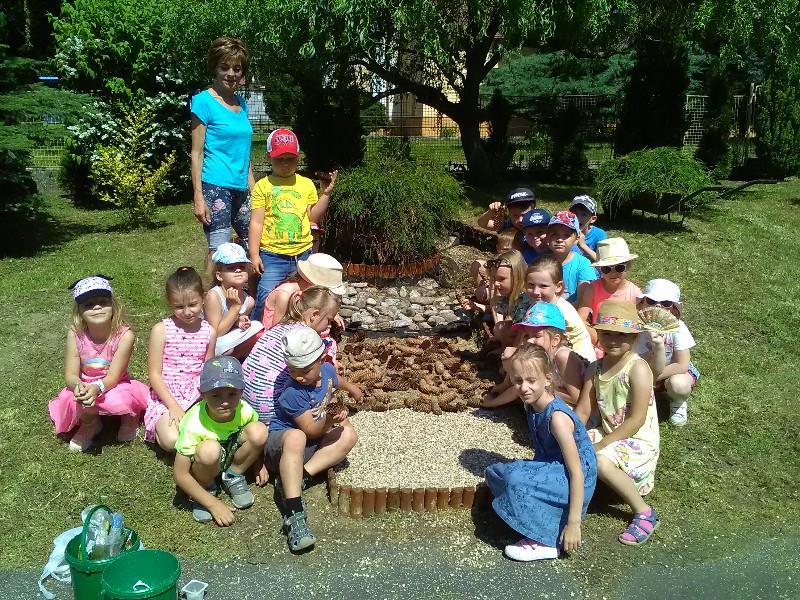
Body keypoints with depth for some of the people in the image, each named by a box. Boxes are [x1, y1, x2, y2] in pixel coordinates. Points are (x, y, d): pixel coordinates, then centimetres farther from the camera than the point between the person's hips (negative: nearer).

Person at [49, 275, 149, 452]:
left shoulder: (124, 335, -23)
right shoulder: (75, 334, -15)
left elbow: (113, 376, -22)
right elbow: (70, 375, -16)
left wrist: (96, 388, -45)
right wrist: (78, 386, -41)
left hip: (114, 387, -1)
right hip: (85, 387, 2)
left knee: (119, 401, -34)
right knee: (71, 399, -31)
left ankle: (129, 416, 8)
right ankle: (90, 424, 7)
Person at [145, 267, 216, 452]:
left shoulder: (209, 331, 3)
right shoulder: (161, 329, -7)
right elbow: (154, 374, -8)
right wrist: (174, 406, -18)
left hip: (197, 396, 3)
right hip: (166, 396, -2)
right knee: (173, 441, -27)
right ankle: (161, 429, 6)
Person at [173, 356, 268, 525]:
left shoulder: (245, 411, -23)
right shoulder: (194, 424, -32)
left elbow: (256, 440, 3)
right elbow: (180, 474, -26)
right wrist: (214, 504, -26)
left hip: (231, 453, 4)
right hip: (204, 466, -4)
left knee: (259, 430, -24)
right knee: (210, 449, -38)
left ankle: (233, 476, 2)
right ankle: (207, 489, -5)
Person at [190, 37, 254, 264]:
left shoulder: (241, 103, 15)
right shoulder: (204, 101, -4)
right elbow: (197, 153, -7)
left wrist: (253, 189, 18)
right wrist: (198, 197, -13)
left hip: (240, 189, 7)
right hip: (215, 186, -7)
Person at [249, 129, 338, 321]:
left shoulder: (306, 184, 10)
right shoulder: (263, 186, 1)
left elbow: (313, 217, 7)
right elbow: (256, 222, -2)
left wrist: (326, 193, -3)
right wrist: (254, 255, -8)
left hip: (303, 254, 3)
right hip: (272, 256, -3)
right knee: (266, 300, -10)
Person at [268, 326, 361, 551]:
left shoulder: (327, 369, -7)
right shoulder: (292, 395, -26)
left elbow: (337, 380, 19)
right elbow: (309, 430, -24)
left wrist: (351, 388, 38)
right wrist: (328, 421, -43)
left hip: (311, 445, 8)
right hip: (280, 442, -7)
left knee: (348, 434, -15)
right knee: (296, 437, -42)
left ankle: (295, 479, -25)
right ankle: (294, 515, -50)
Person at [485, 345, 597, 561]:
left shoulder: (557, 418, -27)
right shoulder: (531, 405, -2)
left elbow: (577, 473, -25)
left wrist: (573, 523, -24)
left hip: (574, 482, -9)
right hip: (552, 471, 9)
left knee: (516, 480, -29)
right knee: (494, 472, 5)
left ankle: (544, 542, -10)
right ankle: (546, 522, 4)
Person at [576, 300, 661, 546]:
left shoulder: (638, 368, -18)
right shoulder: (595, 368, 3)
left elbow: (636, 420, -21)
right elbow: (583, 411, 2)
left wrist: (599, 446, -23)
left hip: (639, 442, -6)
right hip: (609, 438, 7)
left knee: (600, 461, -32)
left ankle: (644, 512, -11)